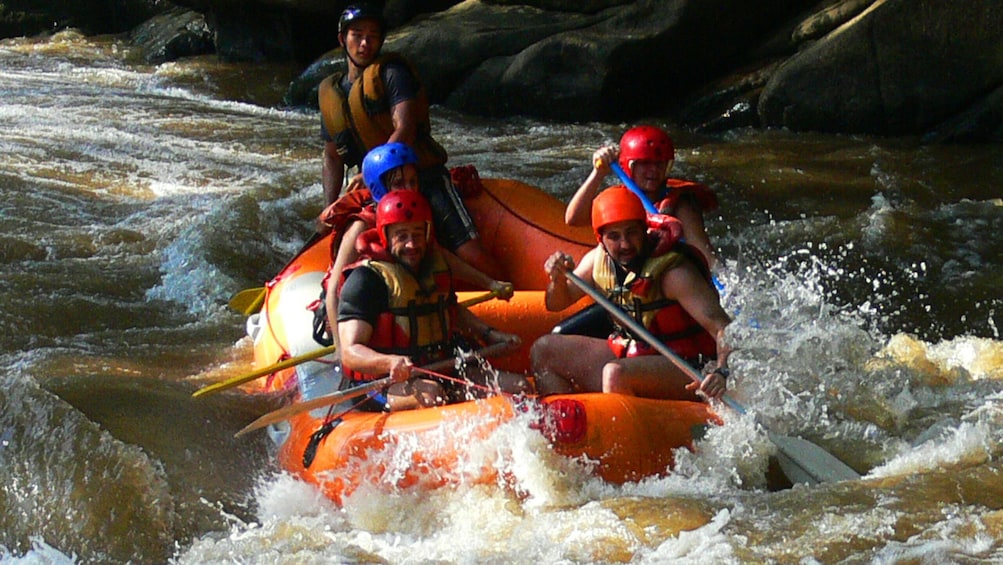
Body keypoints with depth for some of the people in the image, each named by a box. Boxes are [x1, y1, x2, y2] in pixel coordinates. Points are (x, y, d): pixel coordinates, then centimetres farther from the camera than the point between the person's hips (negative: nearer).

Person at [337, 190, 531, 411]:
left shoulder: (435, 266, 16)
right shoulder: (366, 279, -8)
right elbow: (350, 353, -17)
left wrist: (489, 334, 24)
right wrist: (390, 362, -36)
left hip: (440, 376, 8)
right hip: (386, 385, -8)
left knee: (519, 386, -8)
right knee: (429, 395, -40)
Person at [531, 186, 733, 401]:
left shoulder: (674, 273, -22)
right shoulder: (598, 259, -1)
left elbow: (722, 327, -28)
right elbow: (557, 304, 11)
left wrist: (721, 371, -48)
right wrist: (558, 277, -13)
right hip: (628, 355, 8)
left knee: (616, 373, -36)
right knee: (544, 350, 4)